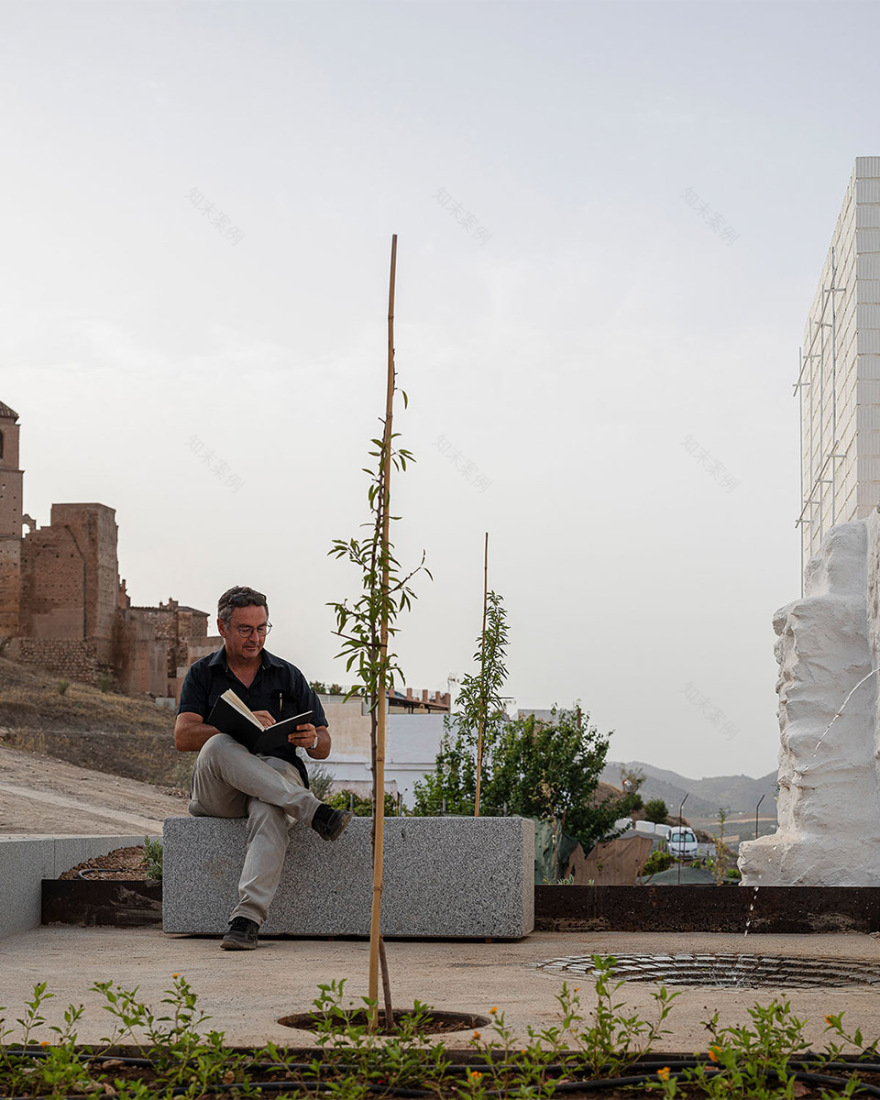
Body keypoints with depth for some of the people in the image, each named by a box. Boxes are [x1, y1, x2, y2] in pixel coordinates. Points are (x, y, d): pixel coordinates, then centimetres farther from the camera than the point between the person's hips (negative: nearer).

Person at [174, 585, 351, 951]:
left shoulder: (288, 676, 15)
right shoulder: (203, 674, 12)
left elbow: (323, 748, 14)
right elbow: (183, 737, -4)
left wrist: (311, 740, -12)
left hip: (278, 774, 0)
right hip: (217, 794, 0)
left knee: (269, 811, -38)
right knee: (218, 747, -34)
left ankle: (247, 919, -50)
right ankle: (311, 810, -37)